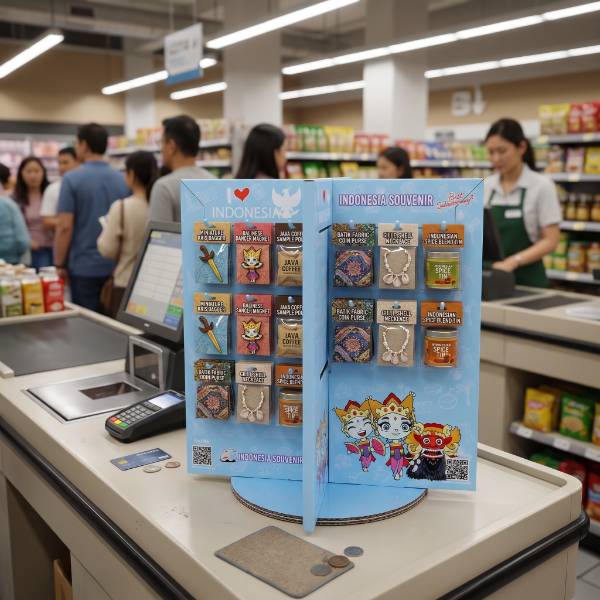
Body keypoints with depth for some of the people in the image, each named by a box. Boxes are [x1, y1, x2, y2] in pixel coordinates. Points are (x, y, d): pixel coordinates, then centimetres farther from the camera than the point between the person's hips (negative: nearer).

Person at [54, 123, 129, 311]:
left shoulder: (72, 179, -9)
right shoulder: (123, 180, 4)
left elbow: (65, 227, -13)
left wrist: (60, 264, -4)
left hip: (84, 266, -4)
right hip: (117, 266, 4)